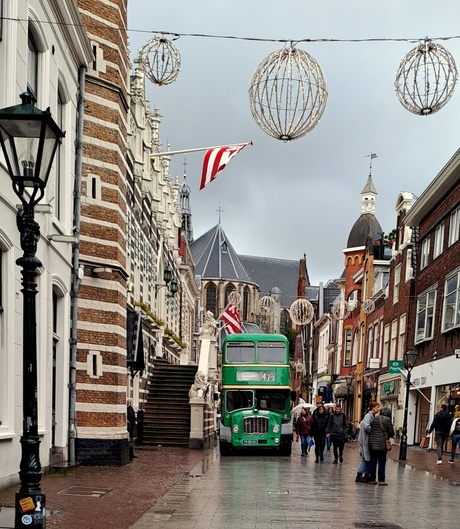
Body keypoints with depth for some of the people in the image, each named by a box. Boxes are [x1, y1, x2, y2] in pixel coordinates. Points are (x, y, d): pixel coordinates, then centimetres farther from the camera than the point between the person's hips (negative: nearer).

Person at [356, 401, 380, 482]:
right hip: (365, 440, -9)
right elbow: (366, 426, -28)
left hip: (369, 440, 9)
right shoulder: (368, 416, -15)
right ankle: (359, 476, -2)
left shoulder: (373, 416, 13)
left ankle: (366, 475, 18)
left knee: (368, 458, 11)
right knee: (365, 458, -6)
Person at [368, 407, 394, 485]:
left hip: (372, 443, 4)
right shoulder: (387, 420, -5)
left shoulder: (374, 419, 9)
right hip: (382, 443, -4)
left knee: (372, 461, 9)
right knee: (382, 462, 3)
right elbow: (391, 433, -2)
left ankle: (372, 479, 10)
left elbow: (370, 429, 12)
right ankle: (381, 480, 3)